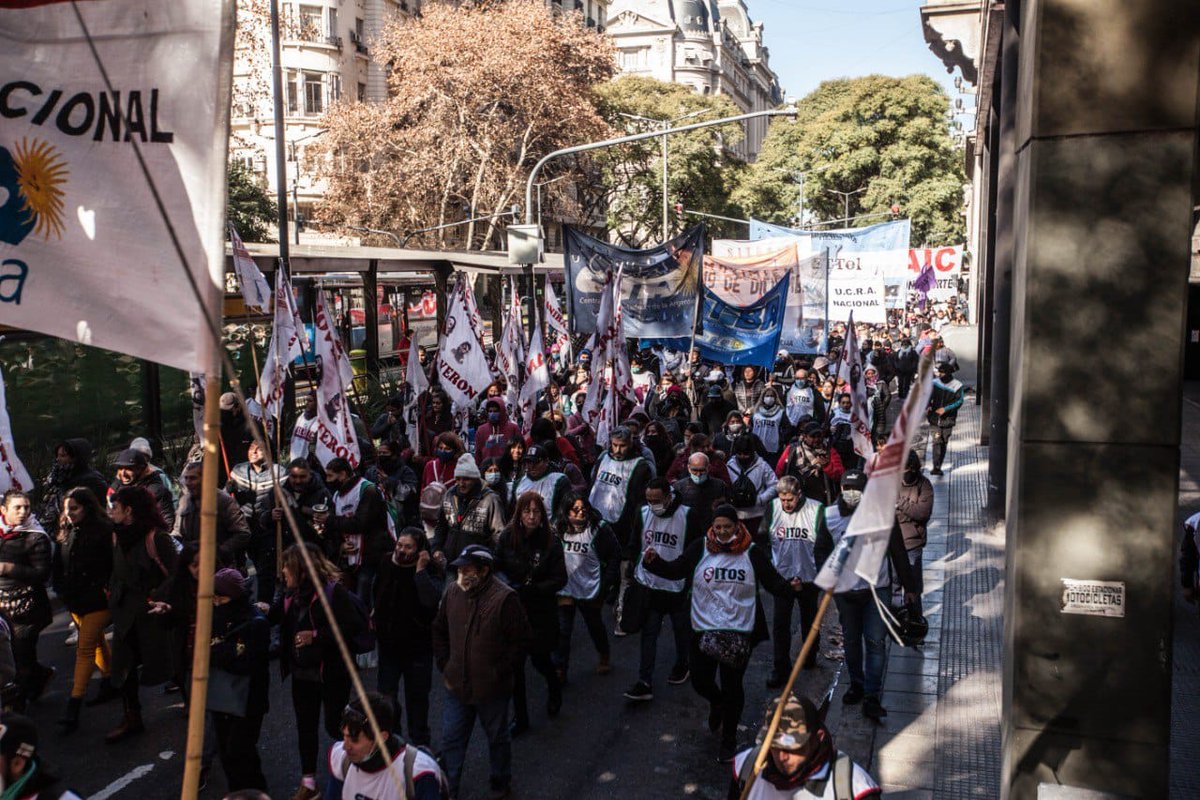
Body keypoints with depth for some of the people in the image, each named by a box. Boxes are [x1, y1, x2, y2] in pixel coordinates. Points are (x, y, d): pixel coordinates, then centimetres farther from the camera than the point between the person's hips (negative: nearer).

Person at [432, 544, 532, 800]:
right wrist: (444, 666, 6)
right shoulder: (453, 592, -3)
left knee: (498, 738, 17)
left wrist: (500, 672, -12)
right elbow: (439, 631, 12)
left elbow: (521, 640, -14)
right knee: (451, 740, 13)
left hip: (492, 690, -4)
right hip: (457, 685, 4)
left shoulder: (504, 598, -20)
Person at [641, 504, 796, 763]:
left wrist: (790, 587, -24)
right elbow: (675, 570, -4)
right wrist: (653, 561, -22)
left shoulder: (752, 553, -5)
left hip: (739, 631, -1)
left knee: (732, 686, 6)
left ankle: (729, 739, 28)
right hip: (703, 629, 1)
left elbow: (773, 582, -3)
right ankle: (718, 704, 46)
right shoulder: (700, 548, -4)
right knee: (700, 681, 8)